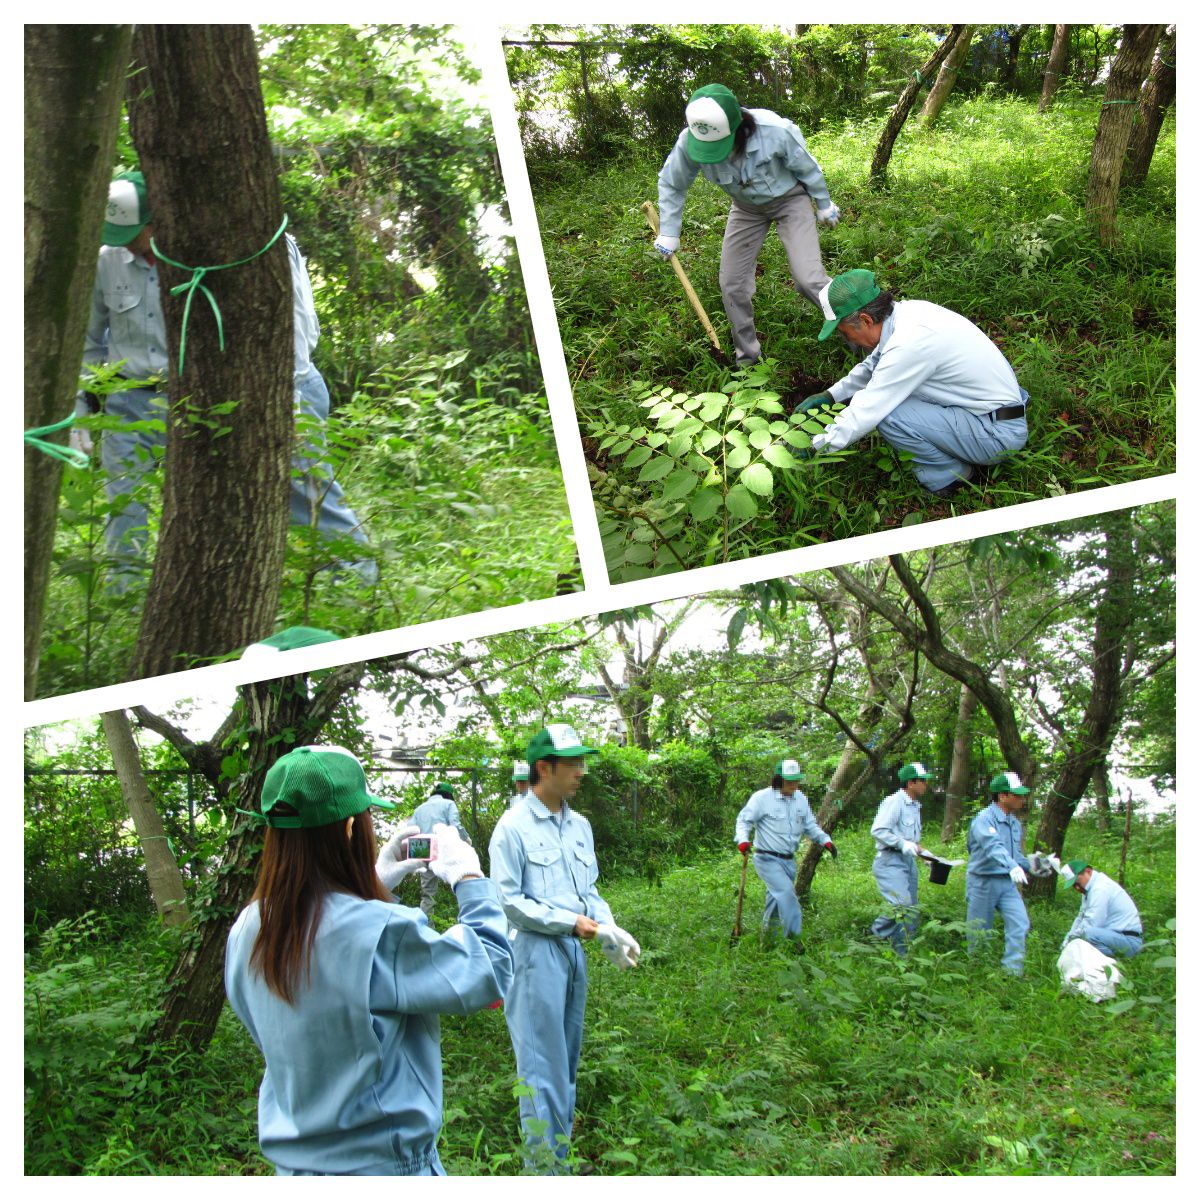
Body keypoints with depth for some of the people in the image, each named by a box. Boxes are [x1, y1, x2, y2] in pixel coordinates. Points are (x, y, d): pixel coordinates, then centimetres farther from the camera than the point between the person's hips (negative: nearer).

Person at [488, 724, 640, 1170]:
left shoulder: (579, 825, 10)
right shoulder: (513, 827, -12)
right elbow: (507, 900, -14)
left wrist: (609, 931, -2)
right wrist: (568, 922, -16)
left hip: (573, 950, 7)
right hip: (535, 951, -7)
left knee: (567, 1057, 16)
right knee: (542, 1062, -3)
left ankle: (562, 1149, 29)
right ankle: (545, 1162, 4)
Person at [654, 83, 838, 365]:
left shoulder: (775, 131, -37)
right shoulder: (688, 142, -29)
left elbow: (807, 168, -16)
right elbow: (671, 183, -7)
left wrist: (824, 205, -2)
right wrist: (668, 233, -5)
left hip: (789, 199, -4)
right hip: (746, 208, 4)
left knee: (808, 279, -16)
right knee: (733, 286, 2)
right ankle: (747, 355, 23)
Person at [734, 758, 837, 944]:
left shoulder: (801, 799, 9)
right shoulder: (762, 797, -11)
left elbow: (810, 825, 18)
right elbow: (744, 819, -9)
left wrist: (825, 840, 3)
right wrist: (743, 839, -27)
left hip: (788, 860, 6)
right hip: (768, 859, -6)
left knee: (777, 897, 12)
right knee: (786, 892, -22)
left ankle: (767, 933, 27)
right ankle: (793, 935, -19)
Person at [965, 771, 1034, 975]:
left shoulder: (1015, 823, 11)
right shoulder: (985, 819, -17)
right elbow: (993, 846, -35)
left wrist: (1030, 866, 4)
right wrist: (1012, 866, -50)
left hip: (1007, 882, 7)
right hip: (983, 881, -6)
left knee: (1020, 923, -10)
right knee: (980, 929, 5)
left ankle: (1012, 970, -8)